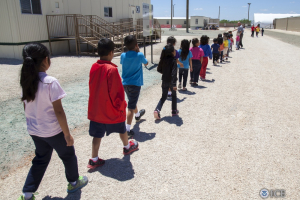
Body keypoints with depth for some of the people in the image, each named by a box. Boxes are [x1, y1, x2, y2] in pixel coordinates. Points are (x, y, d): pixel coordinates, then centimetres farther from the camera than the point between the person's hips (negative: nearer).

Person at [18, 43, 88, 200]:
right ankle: (74, 182, 39)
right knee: (68, 155, 18)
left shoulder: (26, 81, -3)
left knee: (40, 159, 24)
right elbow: (58, 111, -21)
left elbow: (27, 108, 7)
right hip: (53, 131, -6)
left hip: (34, 131, 6)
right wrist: (67, 134, -13)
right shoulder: (50, 82, -23)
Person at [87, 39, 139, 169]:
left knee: (97, 135, 12)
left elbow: (92, 87, 8)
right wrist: (121, 105, -5)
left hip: (96, 109, 5)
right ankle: (127, 147, 43)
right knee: (122, 129, 20)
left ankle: (94, 159, 16)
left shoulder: (94, 67, -1)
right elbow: (117, 91, -22)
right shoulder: (112, 69, -23)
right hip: (112, 110, -5)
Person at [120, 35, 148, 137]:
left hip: (125, 83, 6)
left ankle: (137, 114, 56)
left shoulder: (123, 55, -2)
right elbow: (146, 63, 6)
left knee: (132, 101, 29)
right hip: (135, 84, -6)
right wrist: (139, 51, 8)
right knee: (131, 107, -4)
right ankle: (127, 129, -6)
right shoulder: (139, 55, -13)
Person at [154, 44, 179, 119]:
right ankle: (174, 111, 26)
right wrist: (174, 84, -27)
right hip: (171, 81, -4)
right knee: (174, 95, 17)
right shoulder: (173, 60, -17)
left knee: (164, 96, 13)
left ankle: (157, 110, -5)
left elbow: (159, 69, 7)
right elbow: (174, 73, -24)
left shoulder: (163, 60, 0)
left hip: (164, 81, 5)